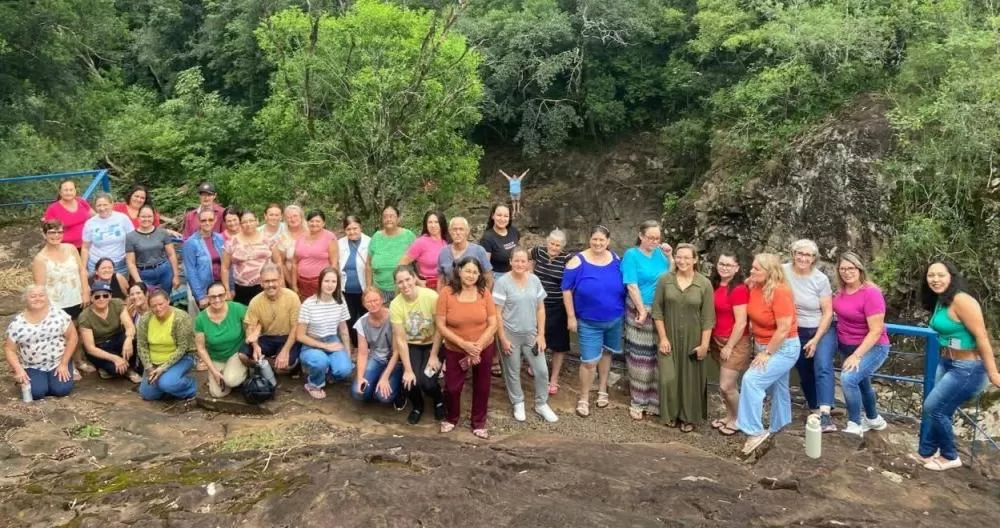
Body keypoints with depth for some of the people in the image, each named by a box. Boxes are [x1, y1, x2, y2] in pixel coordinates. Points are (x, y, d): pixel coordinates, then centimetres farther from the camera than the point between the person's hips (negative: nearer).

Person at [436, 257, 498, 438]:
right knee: (452, 387, 6)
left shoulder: (484, 292, -11)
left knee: (481, 387, 13)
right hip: (455, 350, -1)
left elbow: (492, 324, -8)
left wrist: (478, 346, -18)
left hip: (484, 349, 1)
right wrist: (464, 344, -21)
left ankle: (479, 423, 33)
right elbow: (441, 325, -15)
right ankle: (451, 418, 35)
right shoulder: (447, 292, -15)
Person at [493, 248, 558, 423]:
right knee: (513, 372, 10)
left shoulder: (534, 280, -1)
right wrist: (503, 338, -13)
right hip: (510, 334, -3)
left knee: (542, 370, 5)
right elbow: (497, 313, -12)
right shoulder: (502, 282, -13)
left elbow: (540, 309, 4)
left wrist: (541, 334, -1)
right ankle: (518, 403, 30)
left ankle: (541, 404, 24)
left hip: (531, 334, 3)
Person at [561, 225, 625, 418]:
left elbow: (625, 286, 9)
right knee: (589, 361, -4)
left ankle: (602, 390, 37)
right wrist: (571, 317, -12)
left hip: (615, 319, 4)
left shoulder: (616, 260, -3)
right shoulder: (578, 261, -14)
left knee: (607, 353, 19)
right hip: (589, 322, -4)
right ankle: (583, 399, 12)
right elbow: (566, 289, -10)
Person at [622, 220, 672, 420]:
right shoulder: (631, 254, -7)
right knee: (640, 357, 1)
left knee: (658, 356, 8)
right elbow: (632, 286, -12)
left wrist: (669, 256, -3)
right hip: (640, 310, -5)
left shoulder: (659, 253, 7)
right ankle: (638, 402, 11)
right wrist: (642, 311, -15)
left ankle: (655, 400, 20)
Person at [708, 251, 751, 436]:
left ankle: (737, 420, 19)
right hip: (717, 341, 7)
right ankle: (729, 416, 33)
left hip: (735, 342, -7)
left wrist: (729, 347, -14)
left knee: (726, 386, -3)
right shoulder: (715, 286, 5)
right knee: (726, 384, 15)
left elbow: (741, 323, -18)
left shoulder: (739, 289, -17)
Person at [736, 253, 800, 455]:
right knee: (776, 387, 20)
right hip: (763, 346, 8)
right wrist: (759, 348, 9)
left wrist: (767, 354, -19)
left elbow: (784, 329, -25)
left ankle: (755, 431, -14)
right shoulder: (755, 287, -5)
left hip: (783, 348, -8)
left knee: (752, 380, -20)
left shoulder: (780, 292, -26)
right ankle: (779, 427, 36)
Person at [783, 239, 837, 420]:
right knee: (805, 375, 11)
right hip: (797, 332, 2)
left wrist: (816, 340, -16)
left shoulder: (821, 279, -11)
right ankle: (815, 410, 30)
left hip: (822, 330, -2)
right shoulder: (783, 272, -10)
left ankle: (825, 415, -32)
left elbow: (828, 312, -9)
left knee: (823, 367, -23)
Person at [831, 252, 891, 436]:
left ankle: (854, 426, -11)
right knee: (861, 383, 23)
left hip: (872, 348, -7)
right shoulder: (841, 290, -5)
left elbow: (876, 331, -25)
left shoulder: (871, 293, -24)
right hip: (847, 345, 7)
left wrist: (856, 356, -28)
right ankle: (873, 420, 48)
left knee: (848, 378, -26)